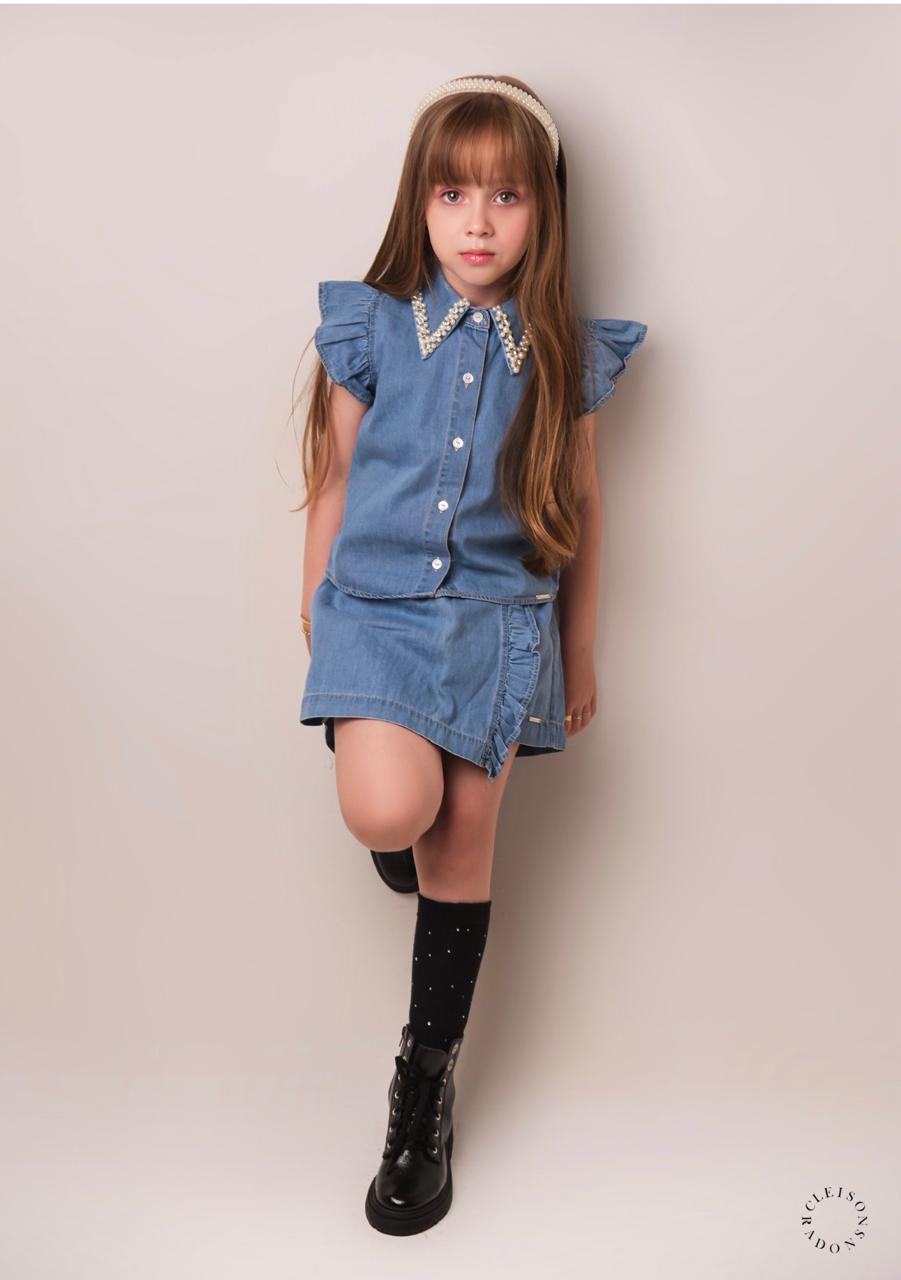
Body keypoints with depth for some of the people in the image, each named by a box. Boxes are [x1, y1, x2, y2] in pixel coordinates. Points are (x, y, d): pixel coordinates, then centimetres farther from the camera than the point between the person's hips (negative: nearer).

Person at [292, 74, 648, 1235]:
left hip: (499, 618, 1)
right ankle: (408, 822, 18)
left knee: (463, 847, 6)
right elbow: (334, 482, 6)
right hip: (379, 605, 0)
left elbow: (580, 508, 9)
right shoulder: (370, 330, 0)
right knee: (386, 813, -24)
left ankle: (424, 1087, 26)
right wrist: (314, 618, 10)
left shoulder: (564, 353, 1)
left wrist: (581, 650, 12)